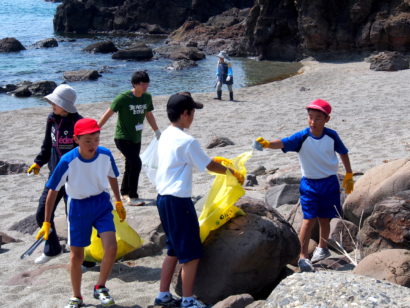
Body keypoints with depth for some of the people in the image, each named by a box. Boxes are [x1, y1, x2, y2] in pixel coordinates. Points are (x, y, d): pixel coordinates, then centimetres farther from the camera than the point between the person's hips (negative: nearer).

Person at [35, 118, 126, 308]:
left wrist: (119, 202, 18)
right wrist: (46, 223, -11)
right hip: (78, 207, -1)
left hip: (102, 203, 2)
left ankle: (100, 288, 11)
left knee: (111, 248, -14)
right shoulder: (68, 161, -22)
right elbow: (53, 191, -13)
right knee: (76, 256, 7)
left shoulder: (105, 155, -14)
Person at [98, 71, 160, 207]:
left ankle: (124, 192, 35)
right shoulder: (123, 98, -17)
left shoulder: (147, 97, 1)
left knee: (130, 165, 16)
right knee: (136, 163, -18)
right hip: (122, 138, -7)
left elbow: (149, 115, 17)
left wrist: (157, 132, 21)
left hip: (136, 138, 7)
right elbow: (108, 114, -12)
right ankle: (132, 197, -9)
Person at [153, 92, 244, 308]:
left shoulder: (166, 136, 10)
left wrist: (213, 160, 27)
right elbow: (210, 166, -7)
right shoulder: (187, 141, -16)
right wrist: (233, 172, 8)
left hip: (163, 198, 9)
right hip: (178, 201, -9)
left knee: (174, 250, 19)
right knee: (191, 253, 2)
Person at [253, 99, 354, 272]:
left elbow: (343, 153, 10)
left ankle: (322, 248, 37)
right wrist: (267, 144, -52)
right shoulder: (302, 138, -15)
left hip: (329, 183, 2)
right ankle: (303, 256, -2)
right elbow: (283, 143, -32)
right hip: (309, 184, -2)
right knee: (309, 219, -9)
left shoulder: (331, 136, -6)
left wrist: (349, 176, 15)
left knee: (325, 218, 13)